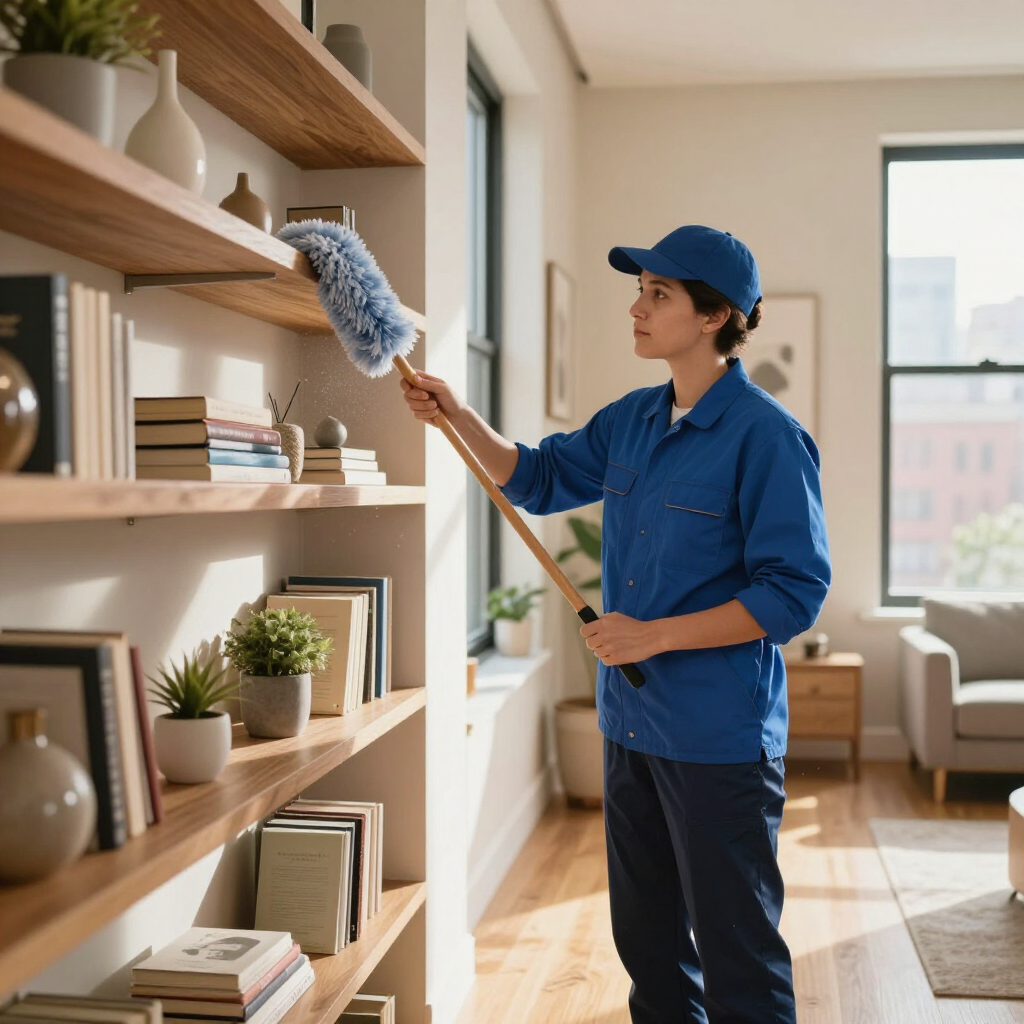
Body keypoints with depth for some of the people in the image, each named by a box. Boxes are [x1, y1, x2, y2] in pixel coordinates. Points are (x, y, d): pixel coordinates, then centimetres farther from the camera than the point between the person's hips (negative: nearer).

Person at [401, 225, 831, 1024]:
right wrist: (459, 416, 4)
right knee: (645, 936, 22)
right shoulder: (631, 419, 6)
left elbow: (794, 592, -18)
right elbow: (538, 479, 19)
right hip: (631, 724, 8)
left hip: (719, 738, -7)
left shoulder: (764, 435, -17)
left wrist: (654, 636, -21)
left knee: (737, 955, 6)